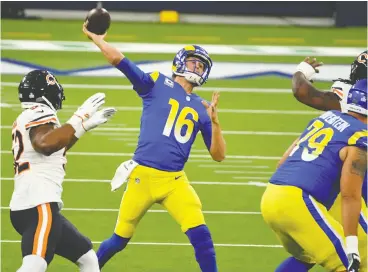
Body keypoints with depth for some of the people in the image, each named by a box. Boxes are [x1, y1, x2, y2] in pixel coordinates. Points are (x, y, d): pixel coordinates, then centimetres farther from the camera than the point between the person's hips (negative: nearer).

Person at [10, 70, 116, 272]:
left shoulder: (24, 121, 22)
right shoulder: (40, 115, -7)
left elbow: (55, 150, 38)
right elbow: (45, 143, -29)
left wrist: (86, 125, 38)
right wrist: (80, 118, -22)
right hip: (39, 206, -11)